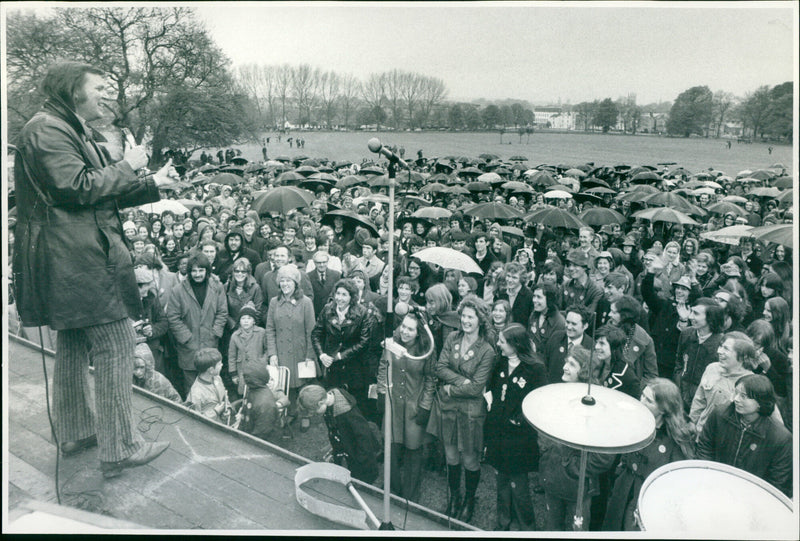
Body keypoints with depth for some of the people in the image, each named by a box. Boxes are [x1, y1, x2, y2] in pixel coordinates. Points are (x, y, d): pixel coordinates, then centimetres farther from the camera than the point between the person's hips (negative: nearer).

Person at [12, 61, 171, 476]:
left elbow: (105, 195, 22)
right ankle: (119, 448, -2)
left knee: (74, 345, 17)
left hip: (73, 261, 12)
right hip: (77, 260, -12)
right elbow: (79, 187, -21)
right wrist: (126, 166, -9)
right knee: (114, 345, -9)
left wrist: (152, 185, 15)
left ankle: (74, 433, 30)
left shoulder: (71, 131, 23)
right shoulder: (46, 129, -10)